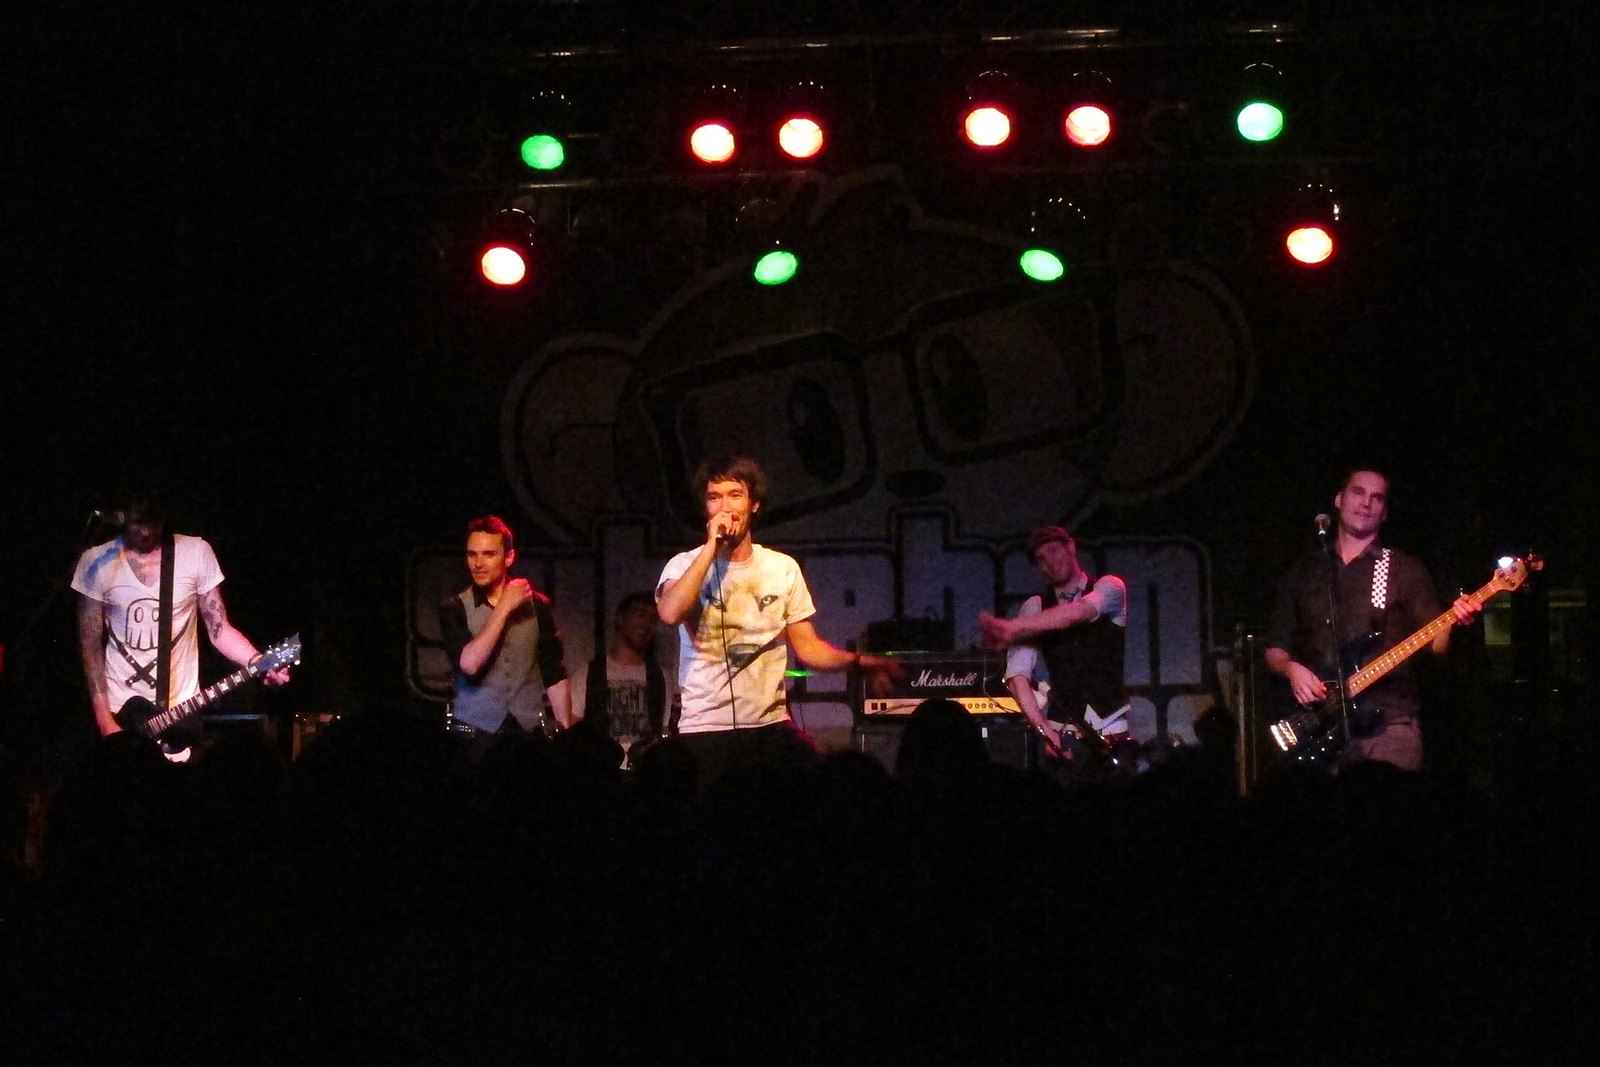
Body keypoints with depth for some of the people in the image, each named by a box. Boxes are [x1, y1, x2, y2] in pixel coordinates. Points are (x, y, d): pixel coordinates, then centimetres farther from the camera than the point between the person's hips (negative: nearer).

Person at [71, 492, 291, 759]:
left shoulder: (196, 552, -6)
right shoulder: (97, 562, -7)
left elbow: (218, 629, -3)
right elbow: (90, 644, -3)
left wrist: (259, 662, -22)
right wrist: (104, 719, -8)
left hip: (182, 708, 0)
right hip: (119, 710, 0)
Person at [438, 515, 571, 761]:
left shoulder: (537, 605, 7)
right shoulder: (455, 608, 1)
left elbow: (555, 676, 9)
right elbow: (469, 663, -15)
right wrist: (504, 608, -11)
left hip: (531, 731, 1)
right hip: (476, 735, -1)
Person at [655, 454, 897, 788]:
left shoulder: (783, 568, 9)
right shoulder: (686, 566, 0)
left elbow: (806, 646, 9)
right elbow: (670, 613, -22)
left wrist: (856, 661, -9)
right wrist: (712, 546, -18)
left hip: (771, 725, 3)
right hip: (704, 729, -3)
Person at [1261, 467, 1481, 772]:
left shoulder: (1405, 570, 9)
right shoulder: (1304, 571, 16)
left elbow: (1435, 643, 3)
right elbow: (1275, 648, 16)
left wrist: (1453, 621, -18)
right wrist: (1292, 668, -4)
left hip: (1387, 721, -2)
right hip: (1317, 722, 2)